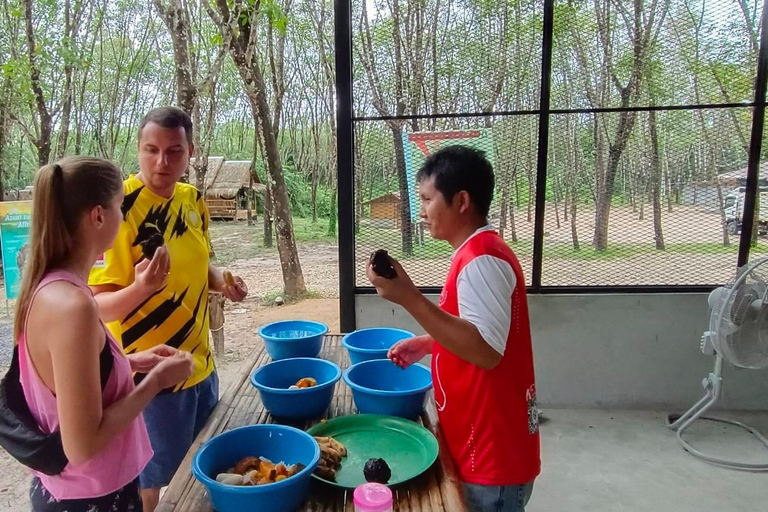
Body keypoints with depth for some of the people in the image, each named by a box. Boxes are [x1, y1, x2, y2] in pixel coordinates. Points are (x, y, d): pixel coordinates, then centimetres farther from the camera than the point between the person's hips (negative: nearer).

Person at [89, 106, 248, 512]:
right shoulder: (121, 208, -20)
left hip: (201, 366, 7)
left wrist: (221, 283, -4)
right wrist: (141, 288, -39)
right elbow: (96, 307, -19)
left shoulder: (192, 199, 1)